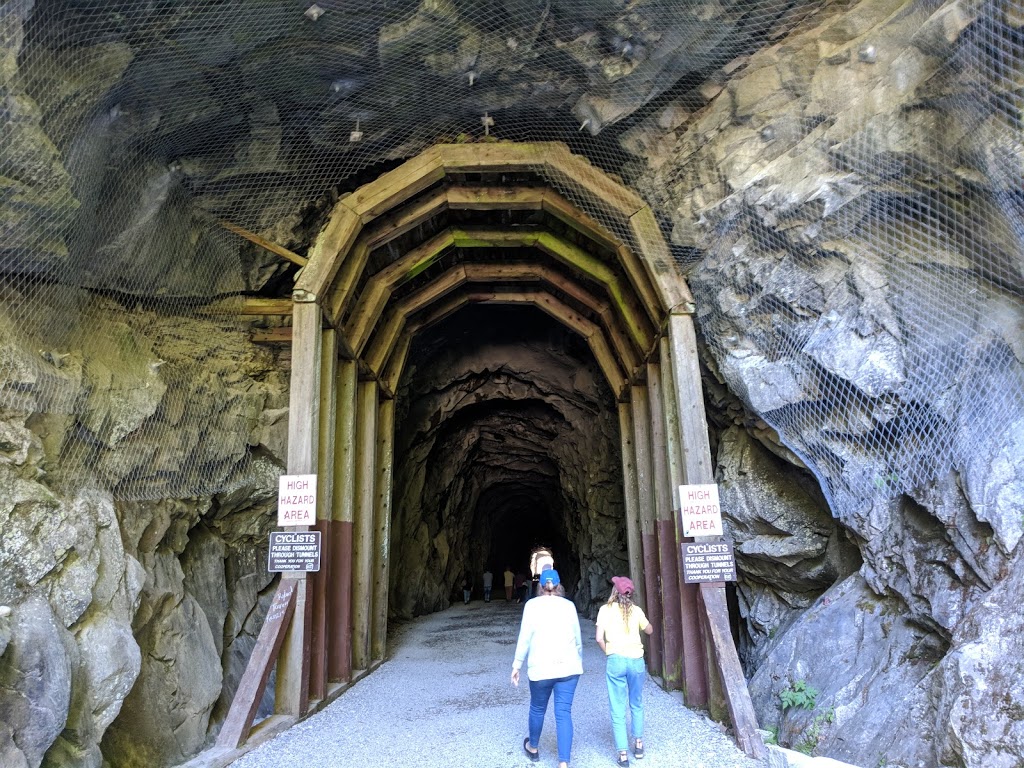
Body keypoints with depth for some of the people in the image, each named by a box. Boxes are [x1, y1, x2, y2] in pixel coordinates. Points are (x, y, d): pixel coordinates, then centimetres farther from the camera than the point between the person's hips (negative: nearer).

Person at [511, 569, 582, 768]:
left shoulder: (532, 605, -3)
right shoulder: (569, 605, 4)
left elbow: (525, 638, -6)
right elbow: (578, 639, 10)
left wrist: (517, 665, 1)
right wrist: (579, 662, 25)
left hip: (541, 668, -1)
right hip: (568, 667, 2)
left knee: (537, 709, 18)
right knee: (563, 713, 2)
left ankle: (533, 748, 39)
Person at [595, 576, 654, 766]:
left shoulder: (605, 610, -1)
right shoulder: (636, 610, 4)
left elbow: (599, 638, -6)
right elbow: (649, 631, 20)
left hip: (616, 660, -2)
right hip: (636, 660, 2)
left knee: (617, 709, 5)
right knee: (637, 705, 22)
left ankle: (623, 753, 5)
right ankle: (638, 744, 30)